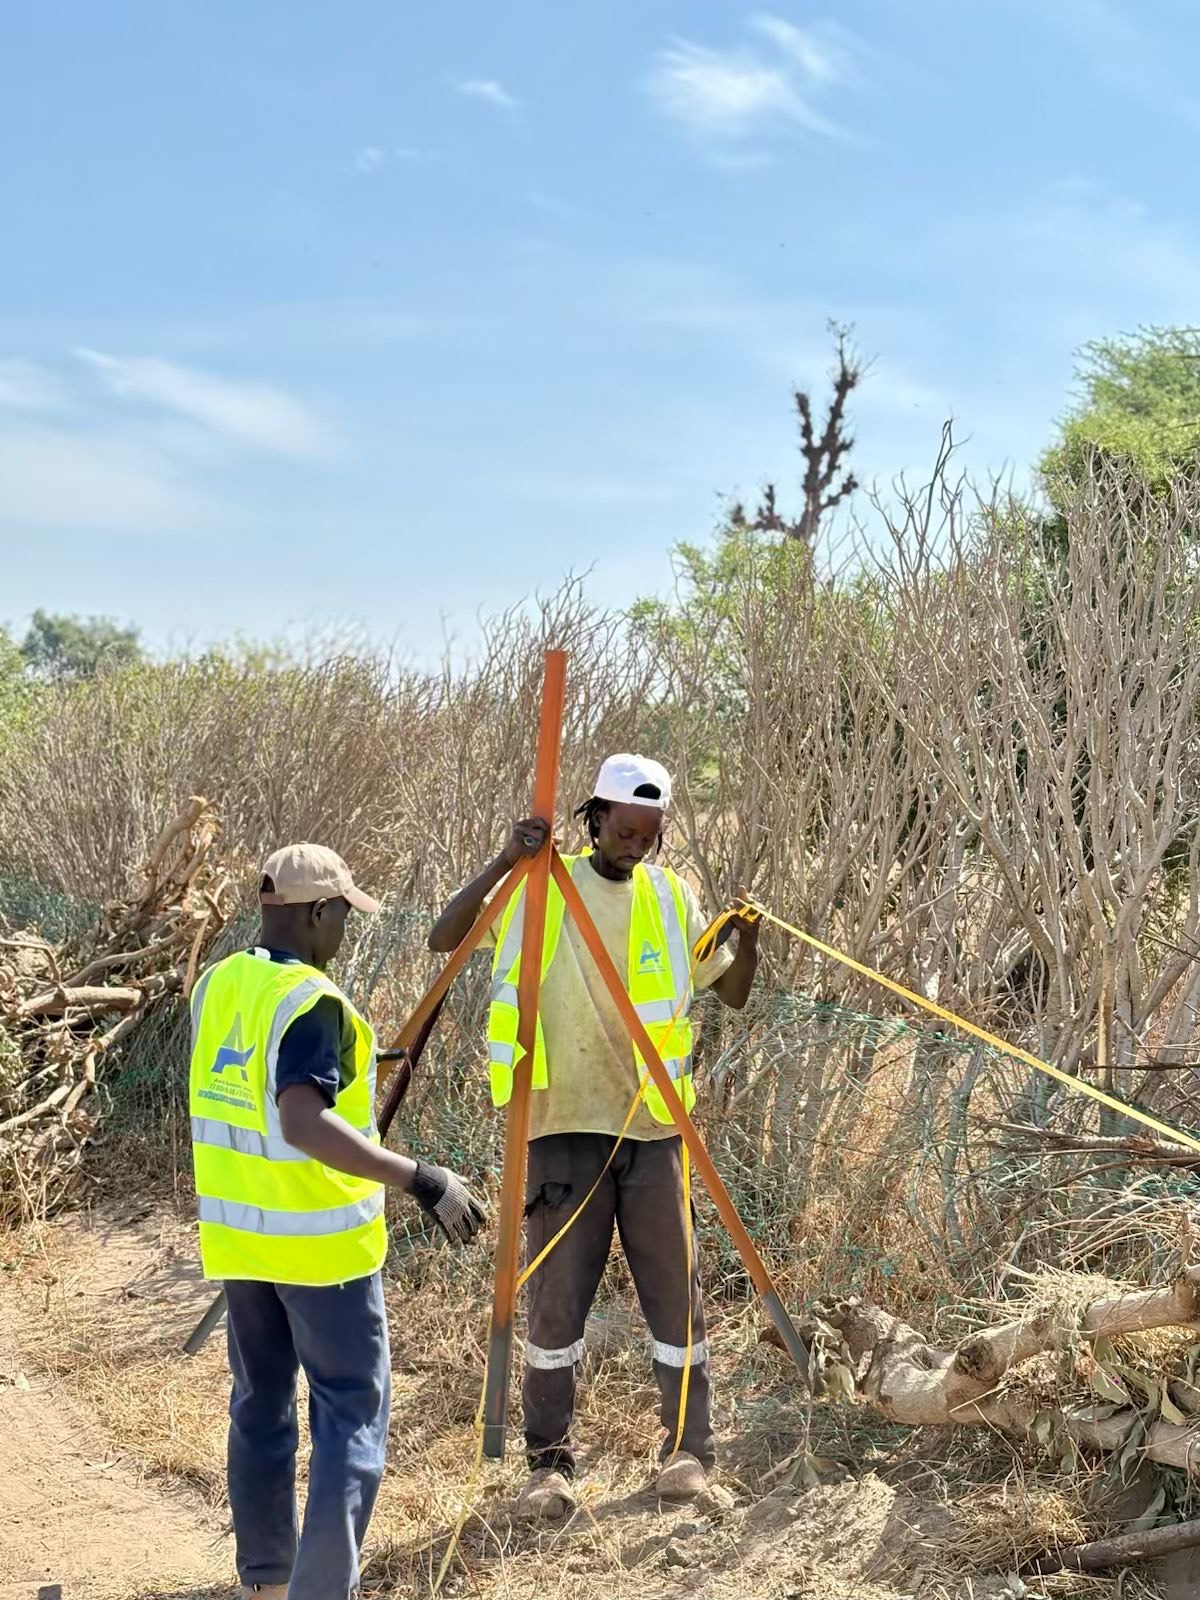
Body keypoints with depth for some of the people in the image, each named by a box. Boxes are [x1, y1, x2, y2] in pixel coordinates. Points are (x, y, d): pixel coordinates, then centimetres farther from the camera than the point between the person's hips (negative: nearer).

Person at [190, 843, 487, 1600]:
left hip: (239, 1230, 8)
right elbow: (305, 1124, -32)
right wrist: (420, 1180, -34)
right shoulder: (313, 1001, -20)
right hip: (319, 1237, -8)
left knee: (261, 1404, 16)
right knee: (353, 1411, 0)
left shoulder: (216, 985, 5)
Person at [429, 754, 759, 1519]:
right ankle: (550, 1462, 15)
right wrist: (505, 862, -18)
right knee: (557, 1299, 3)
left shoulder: (671, 896, 6)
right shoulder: (541, 890, 0)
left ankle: (689, 1447, 20)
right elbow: (445, 939, -9)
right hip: (565, 1127, -2)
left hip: (652, 1126, 2)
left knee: (675, 1292, 6)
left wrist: (748, 936, -10)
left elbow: (734, 992, 10)